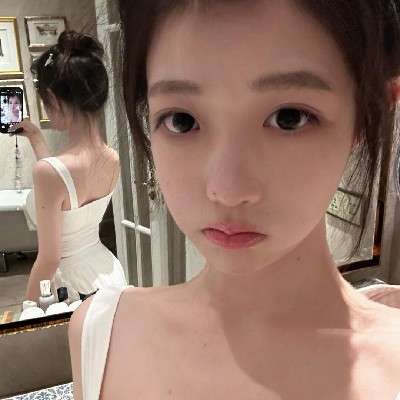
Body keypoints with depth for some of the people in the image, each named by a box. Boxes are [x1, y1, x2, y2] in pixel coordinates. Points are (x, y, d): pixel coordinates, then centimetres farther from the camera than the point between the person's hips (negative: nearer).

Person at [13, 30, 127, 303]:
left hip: (73, 287, -7)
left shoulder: (48, 171, -28)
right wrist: (36, 137, 24)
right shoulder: (113, 160, -7)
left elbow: (49, 259, -20)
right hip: (108, 273, 7)